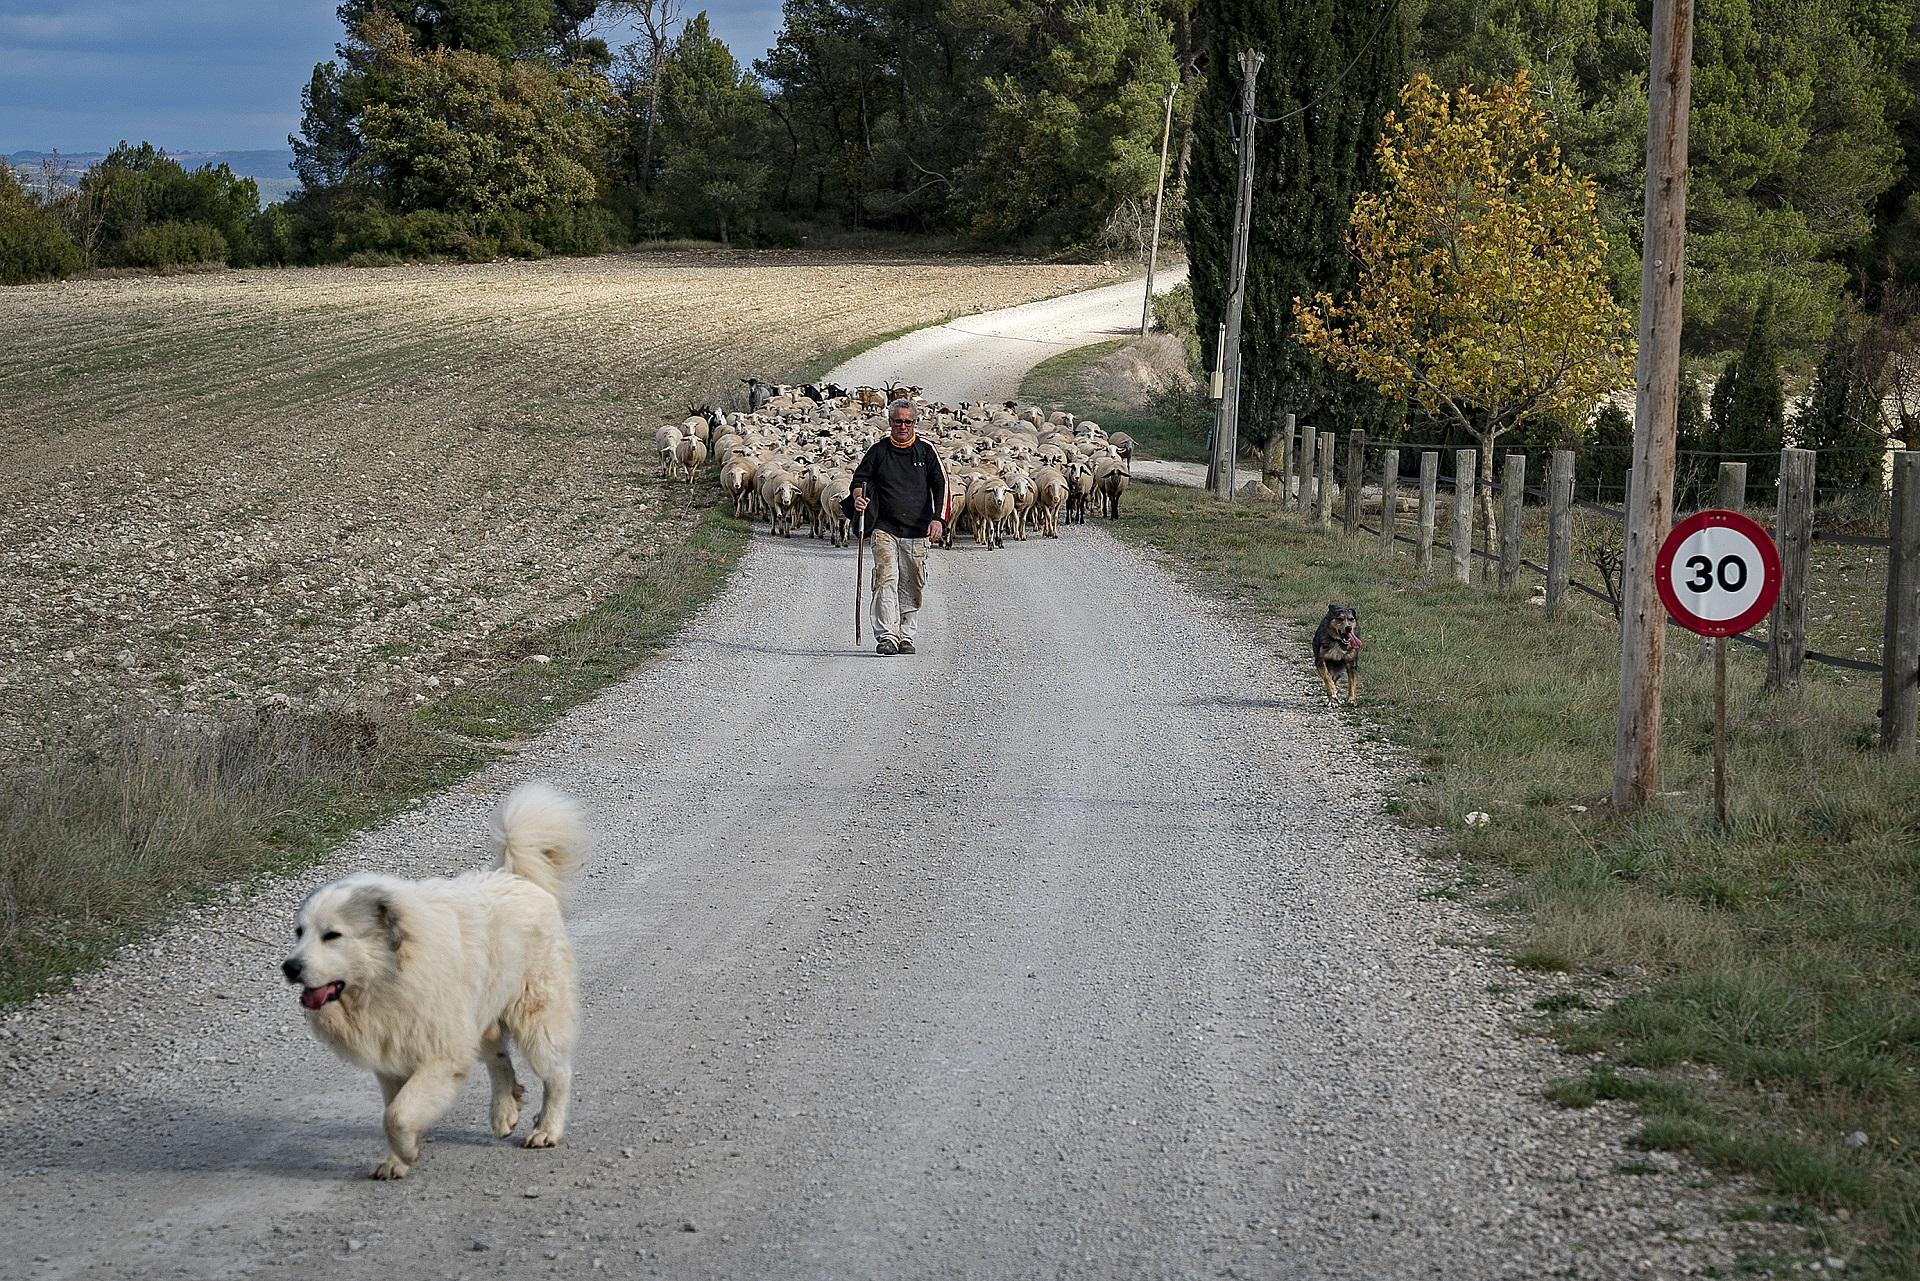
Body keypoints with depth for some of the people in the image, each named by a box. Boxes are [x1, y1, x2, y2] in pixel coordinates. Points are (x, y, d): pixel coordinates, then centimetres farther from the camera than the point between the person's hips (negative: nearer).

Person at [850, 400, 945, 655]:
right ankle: (887, 636, -18)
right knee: (886, 579, -14)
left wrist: (937, 518, -5)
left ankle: (905, 636, 15)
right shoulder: (878, 451, 6)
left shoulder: (926, 451, 7)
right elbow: (860, 478, 13)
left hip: (917, 531, 1)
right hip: (885, 529, -1)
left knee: (912, 586, 4)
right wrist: (858, 498, -10)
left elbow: (940, 485, 7)